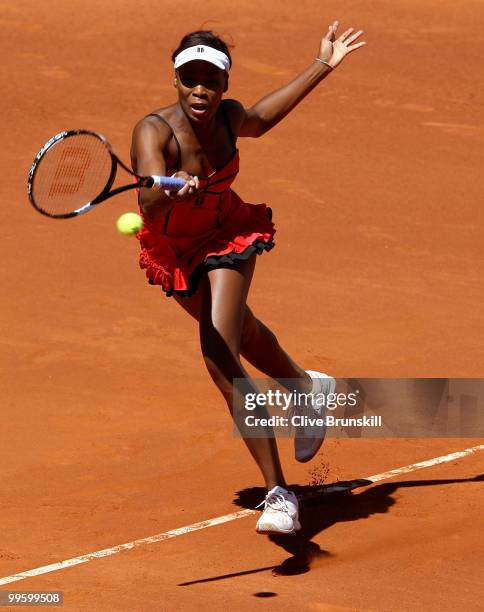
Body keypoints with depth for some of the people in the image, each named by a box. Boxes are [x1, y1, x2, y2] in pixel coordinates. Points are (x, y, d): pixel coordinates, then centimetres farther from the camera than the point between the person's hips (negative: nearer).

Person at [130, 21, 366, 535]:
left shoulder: (229, 117, -17)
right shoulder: (154, 132, -30)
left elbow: (260, 119, 11)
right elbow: (150, 207, -46)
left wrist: (323, 65, 13)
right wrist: (172, 190, -69)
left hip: (228, 237, -1)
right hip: (174, 252, 1)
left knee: (220, 357, -21)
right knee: (242, 336, 26)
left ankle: (278, 495, -20)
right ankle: (307, 387, 59)